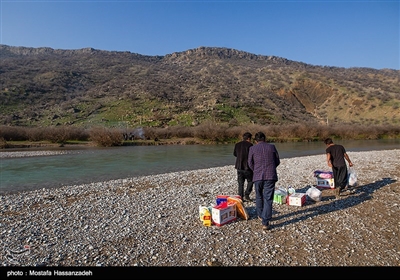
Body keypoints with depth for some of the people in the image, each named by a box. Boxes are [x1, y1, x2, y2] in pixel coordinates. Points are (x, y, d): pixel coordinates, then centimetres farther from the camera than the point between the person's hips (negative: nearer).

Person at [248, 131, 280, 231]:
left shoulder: (252, 148, 2)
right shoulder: (272, 147, 4)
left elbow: (250, 163, 7)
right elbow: (277, 161, 11)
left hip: (258, 176, 1)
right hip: (271, 176, 0)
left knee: (259, 196, 21)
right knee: (268, 199, 1)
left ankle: (261, 216, 36)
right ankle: (265, 223, -1)